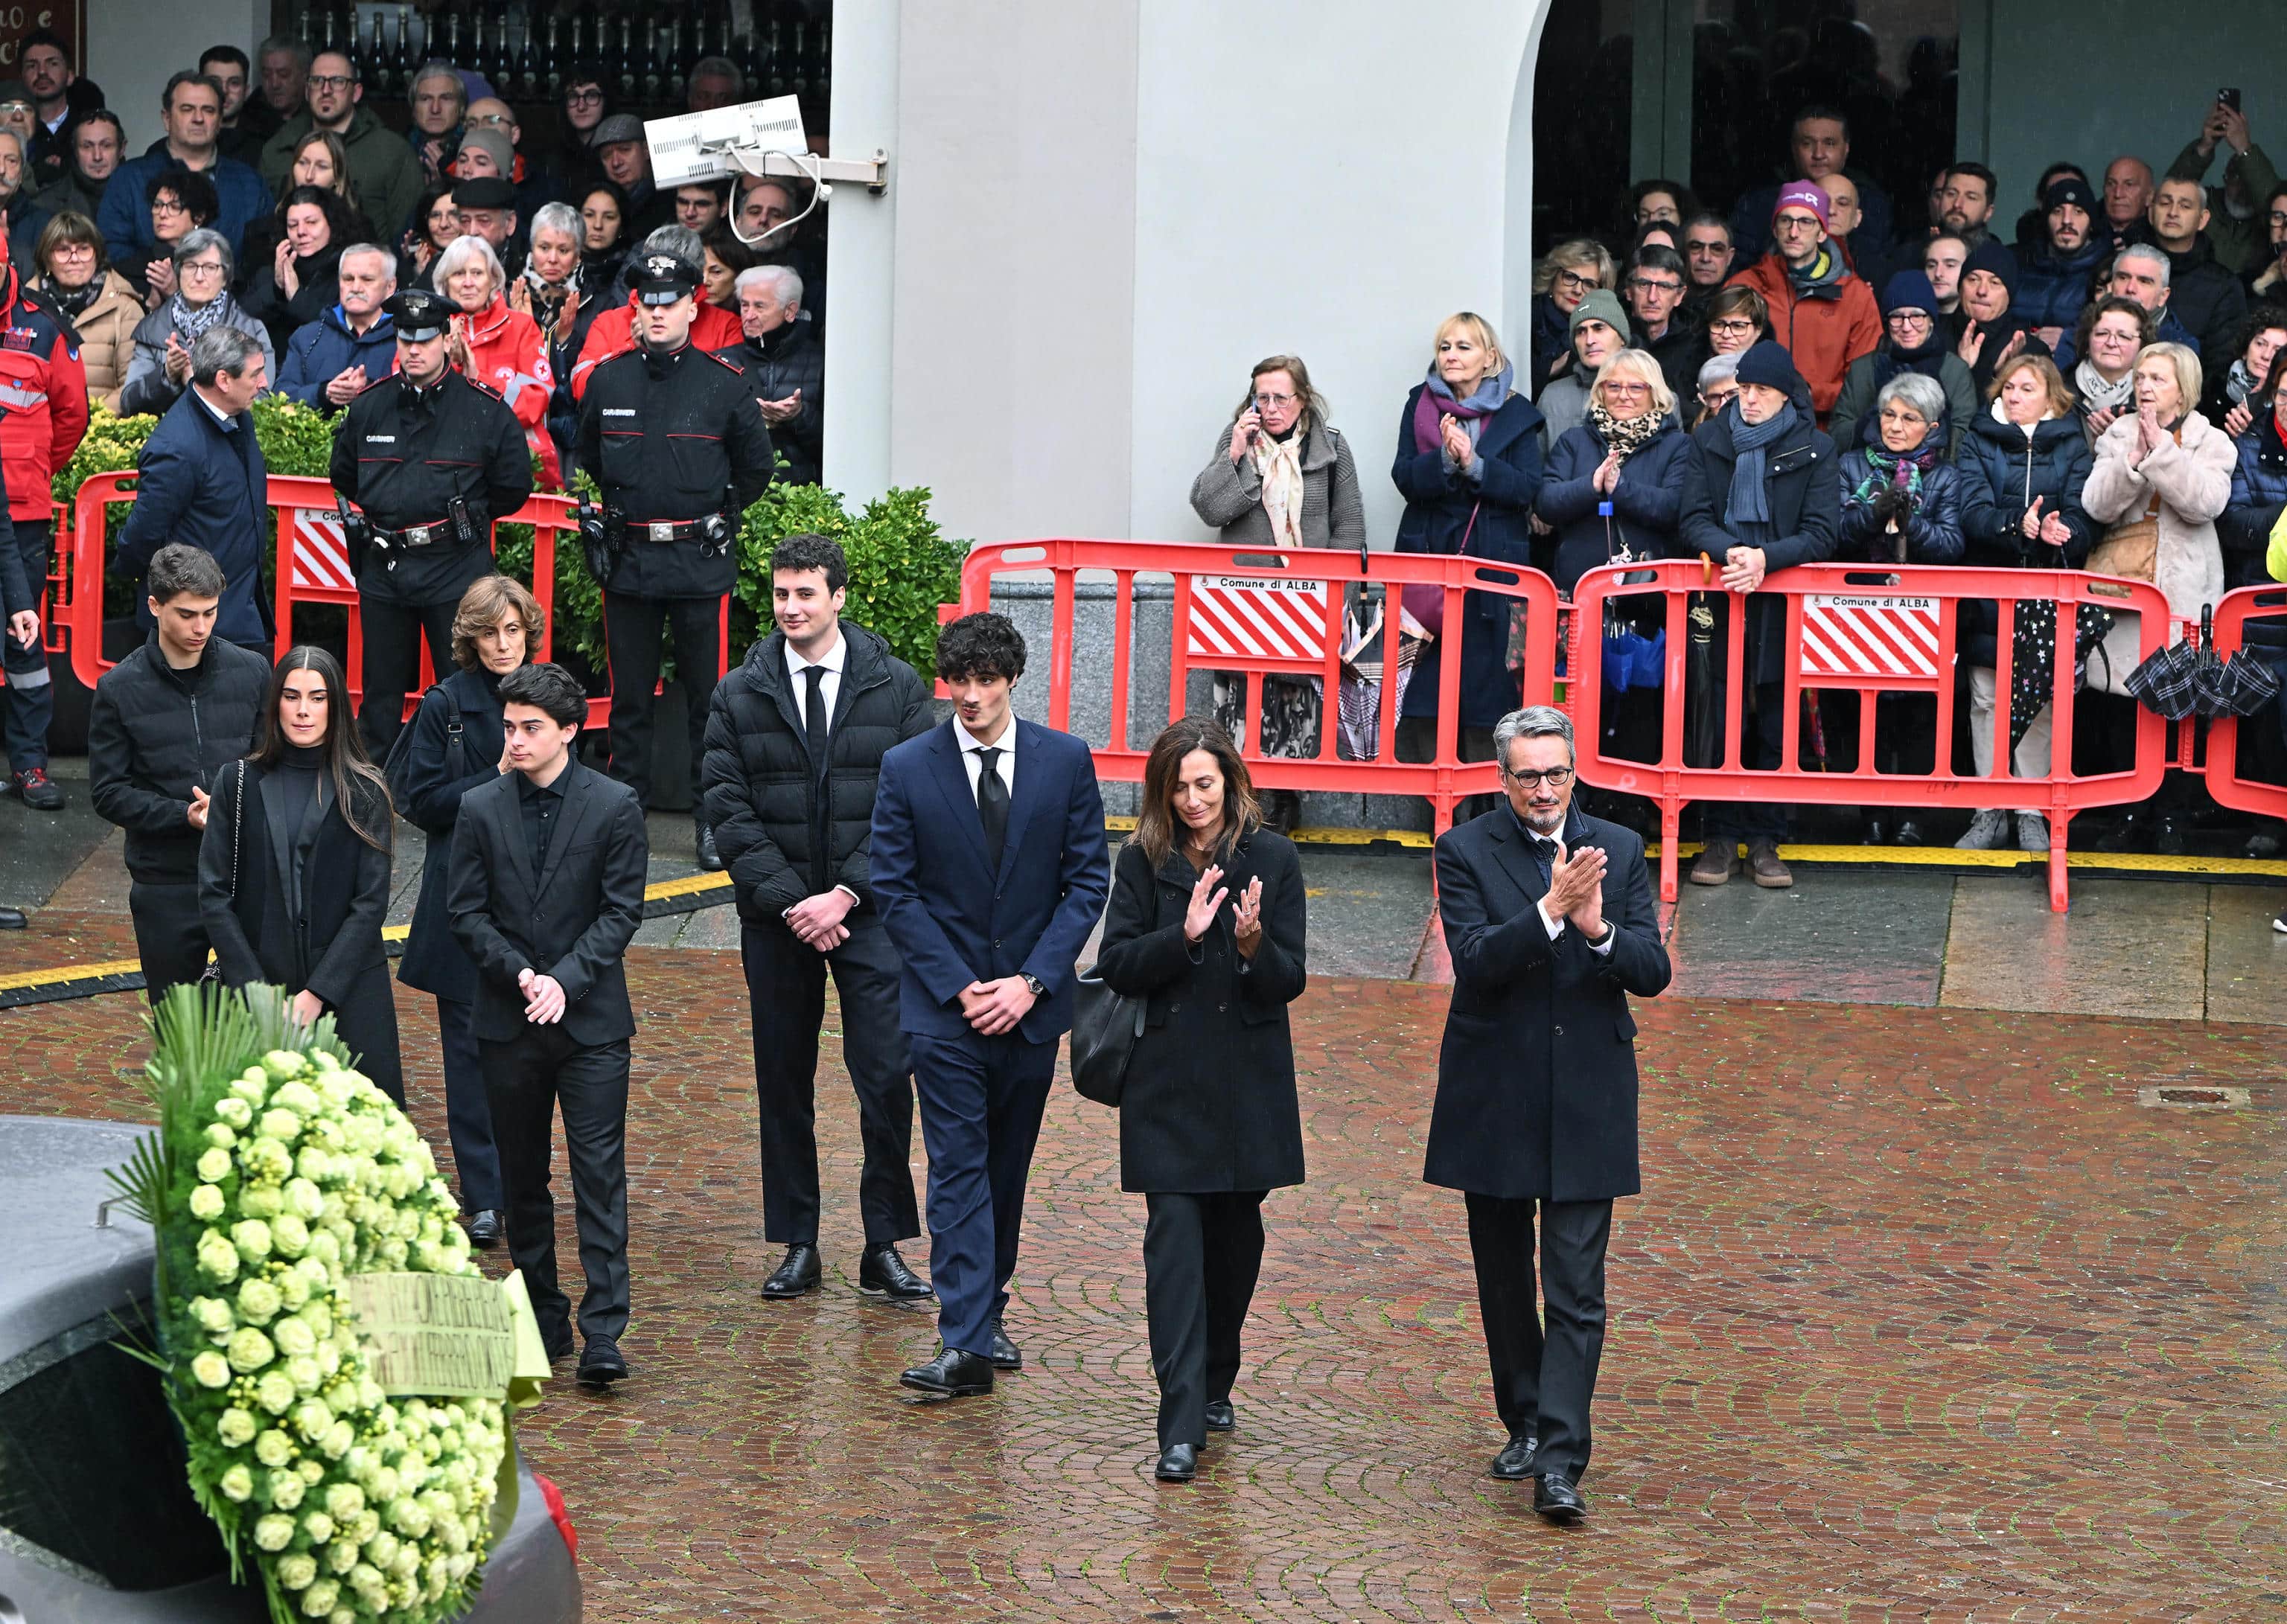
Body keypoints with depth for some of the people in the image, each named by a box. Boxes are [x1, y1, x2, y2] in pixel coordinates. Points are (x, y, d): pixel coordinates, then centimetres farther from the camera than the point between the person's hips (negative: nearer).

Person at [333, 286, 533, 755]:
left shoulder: (485, 409, -4)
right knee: (381, 690, 10)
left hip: (455, 570, -3)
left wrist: (464, 517, 9)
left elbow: (513, 488, 5)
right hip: (382, 567, 3)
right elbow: (344, 476, 23)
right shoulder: (369, 405, 6)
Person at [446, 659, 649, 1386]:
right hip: (507, 1022, 3)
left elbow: (621, 912, -4)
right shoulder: (480, 809, 4)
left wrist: (565, 980, -16)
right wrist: (519, 974, -12)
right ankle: (543, 1320, 20)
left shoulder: (614, 807, -2)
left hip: (591, 1021, -3)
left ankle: (603, 1334, -9)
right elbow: (465, 912, 2)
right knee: (522, 1178, 10)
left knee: (600, 1175, -7)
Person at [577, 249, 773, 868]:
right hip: (628, 561, 2)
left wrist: (716, 516, 7)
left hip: (700, 562, -2)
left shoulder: (723, 384, -2)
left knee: (709, 694, 1)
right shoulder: (607, 380, 4)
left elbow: (756, 467, 10)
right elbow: (588, 457, 21)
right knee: (629, 695, 8)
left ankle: (715, 820, 7)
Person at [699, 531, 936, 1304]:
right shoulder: (739, 696, 5)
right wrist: (788, 898, -10)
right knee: (784, 1083, 7)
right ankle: (798, 1246, 16)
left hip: (870, 911, -2)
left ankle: (884, 1247, 3)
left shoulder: (898, 688, 2)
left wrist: (846, 893, -11)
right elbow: (728, 809, 0)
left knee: (887, 1078, -7)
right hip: (776, 915, 2)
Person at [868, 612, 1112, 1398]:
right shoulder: (907, 767, -3)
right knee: (958, 1168, -7)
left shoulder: (1066, 760, -1)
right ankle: (965, 1343, -10)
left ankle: (987, 1310, 28)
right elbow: (894, 890, -2)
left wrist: (1031, 981, -10)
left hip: (1031, 1001, 2)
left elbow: (1087, 881, 0)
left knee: (1007, 1167, 12)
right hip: (945, 1004, -2)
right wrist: (958, 985, -11)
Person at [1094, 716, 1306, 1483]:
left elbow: (1291, 980, -3)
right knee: (1174, 1240, -9)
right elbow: (1117, 965, -4)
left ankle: (1215, 1384, 33)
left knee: (1235, 1238, 11)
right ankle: (1181, 1427, -12)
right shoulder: (1143, 862, 1)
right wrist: (1185, 935, -19)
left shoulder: (1273, 859, 0)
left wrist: (1253, 945, -23)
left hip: (1249, 1082, 1)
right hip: (1168, 1082, -1)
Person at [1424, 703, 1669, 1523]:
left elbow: (1653, 971, -2)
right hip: (1494, 1100, 0)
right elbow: (1474, 962, -16)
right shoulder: (1465, 850, -3)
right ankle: (1525, 1423, 32)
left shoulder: (1619, 850, 4)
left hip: (1585, 1101, 0)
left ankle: (1560, 1462, -9)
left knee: (1577, 1291, -7)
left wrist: (1599, 929, -22)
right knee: (1504, 1278, 14)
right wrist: (1551, 909, -29)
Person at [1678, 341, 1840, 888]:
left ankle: (1764, 841, 8)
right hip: (1720, 600, 1)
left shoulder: (1813, 449, 4)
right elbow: (1691, 519, 1)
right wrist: (1729, 551, -19)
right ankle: (1721, 837, 5)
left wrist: (1765, 557, -19)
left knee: (1775, 725, 0)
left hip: (1783, 607, -1)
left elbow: (1822, 534, -3)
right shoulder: (1710, 442, 9)